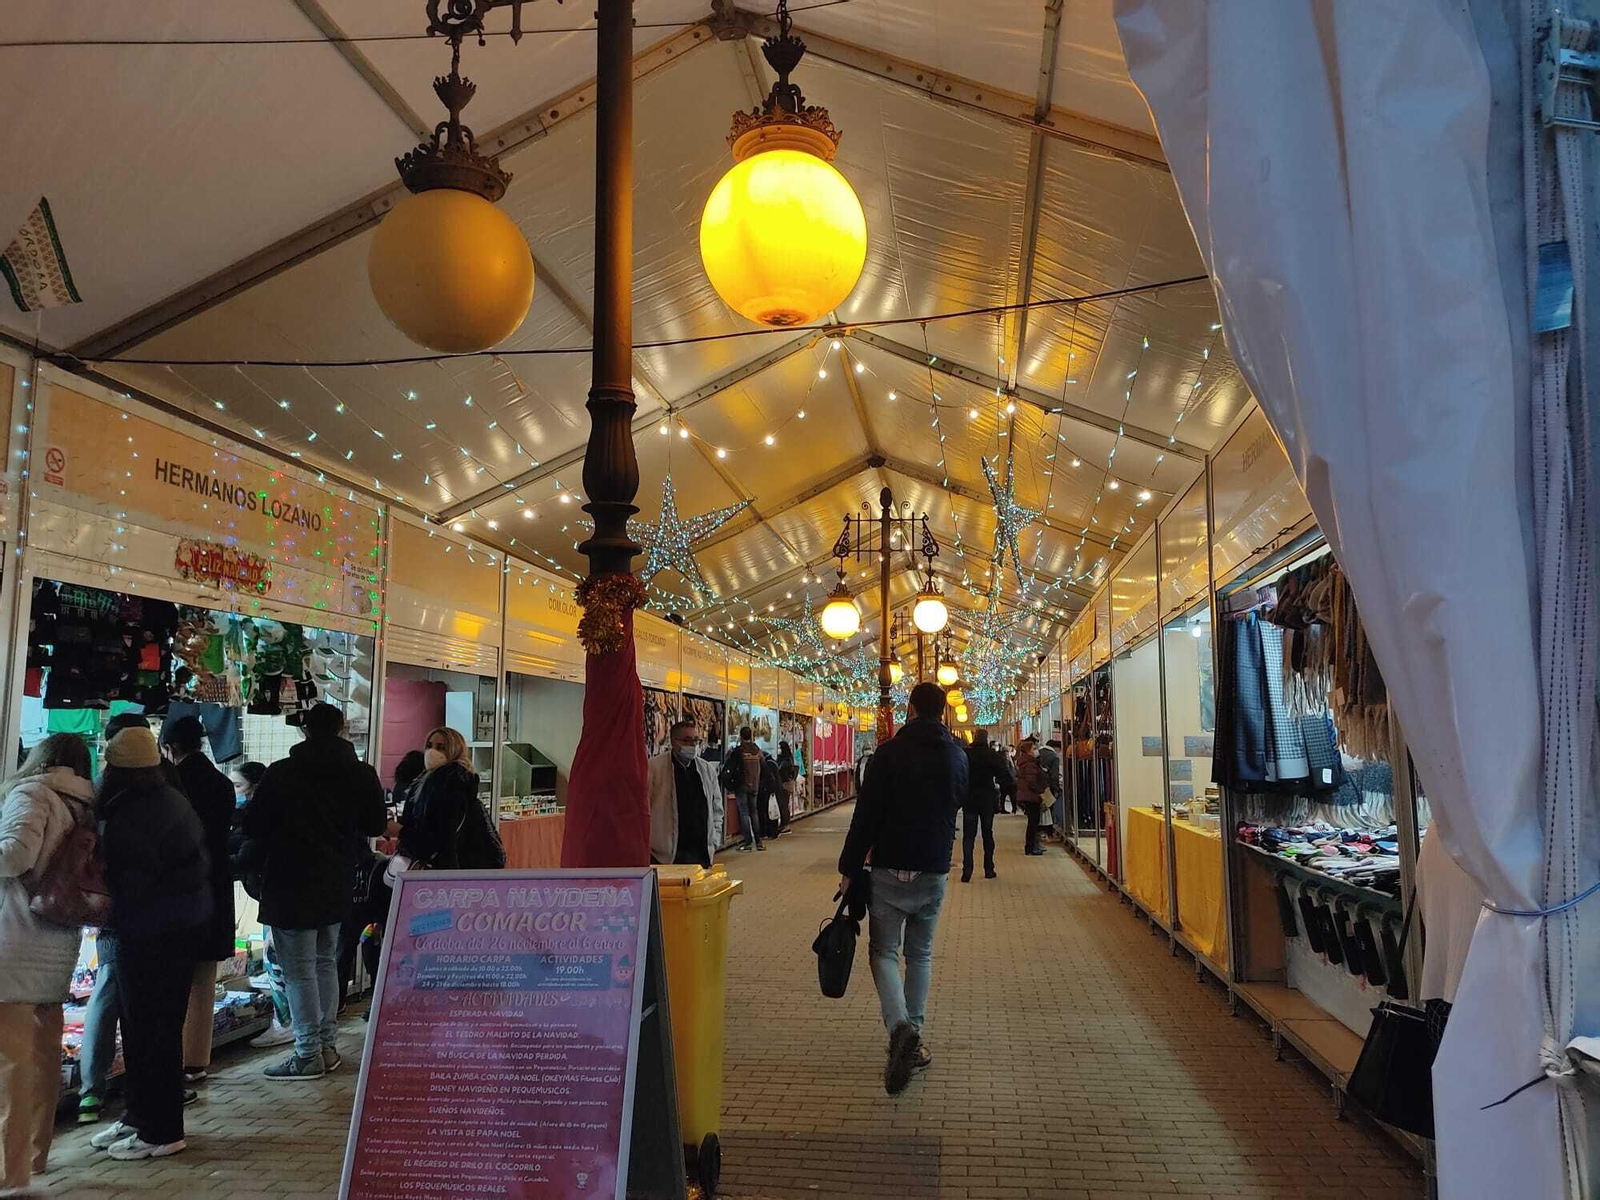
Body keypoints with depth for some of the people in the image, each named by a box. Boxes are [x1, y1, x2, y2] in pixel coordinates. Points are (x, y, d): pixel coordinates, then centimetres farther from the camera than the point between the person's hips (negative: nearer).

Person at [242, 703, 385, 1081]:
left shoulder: (281, 773, -13)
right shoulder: (362, 774, -2)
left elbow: (252, 827, -7)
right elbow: (376, 825, 7)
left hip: (291, 885, -5)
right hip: (336, 886, 5)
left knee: (299, 970, 2)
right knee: (326, 963, 17)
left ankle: (309, 1055, 5)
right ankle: (326, 1046, 21)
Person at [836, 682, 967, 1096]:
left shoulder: (890, 751, -10)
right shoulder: (957, 756, 5)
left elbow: (866, 813, -12)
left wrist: (849, 868, -7)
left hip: (891, 870, -4)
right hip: (935, 871, 4)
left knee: (884, 951, 3)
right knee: (920, 954, 17)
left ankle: (900, 1027, -19)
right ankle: (913, 1038, 18)